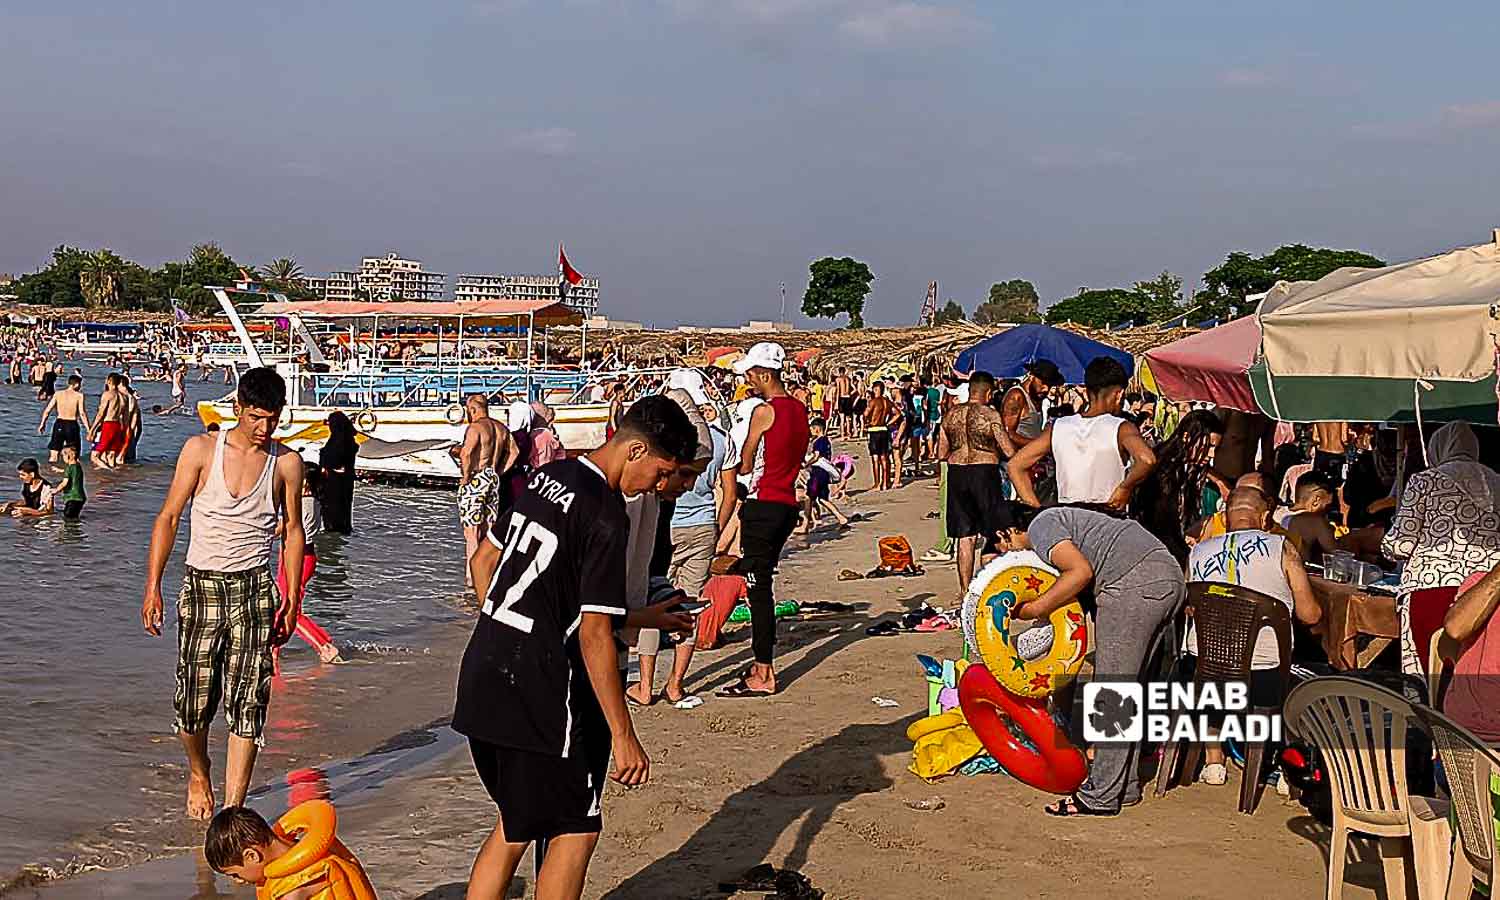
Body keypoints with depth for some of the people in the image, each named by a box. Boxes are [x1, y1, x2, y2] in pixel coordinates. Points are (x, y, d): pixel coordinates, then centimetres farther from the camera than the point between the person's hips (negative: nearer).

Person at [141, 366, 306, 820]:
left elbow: (293, 531, 11)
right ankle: (198, 775, 33)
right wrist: (153, 586, -6)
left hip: (255, 589, 1)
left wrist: (293, 598, 7)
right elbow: (168, 517, 0)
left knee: (247, 703, -6)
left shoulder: (287, 463, 2)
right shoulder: (201, 449, -2)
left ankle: (232, 809, -1)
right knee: (193, 701, 2)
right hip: (201, 584, 0)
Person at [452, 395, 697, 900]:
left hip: (483, 675, 9)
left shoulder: (546, 476, 8)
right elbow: (594, 636, -19)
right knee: (574, 831, 6)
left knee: (516, 824, 21)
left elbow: (483, 561, 18)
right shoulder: (606, 517, -18)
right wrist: (624, 738, -14)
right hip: (540, 696, -9)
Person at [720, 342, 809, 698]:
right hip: (788, 504, 9)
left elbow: (744, 465, -7)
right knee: (762, 584, 16)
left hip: (763, 505, -8)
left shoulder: (763, 412, -13)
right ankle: (762, 664, 21)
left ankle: (763, 676, -1)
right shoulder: (799, 409, 11)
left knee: (758, 588, -4)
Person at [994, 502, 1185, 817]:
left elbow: (1082, 571, -13)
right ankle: (1125, 786, 23)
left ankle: (1101, 797, 2)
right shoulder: (1062, 517, 30)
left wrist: (1036, 608, -4)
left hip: (1136, 584, -10)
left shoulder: (1040, 526, 1)